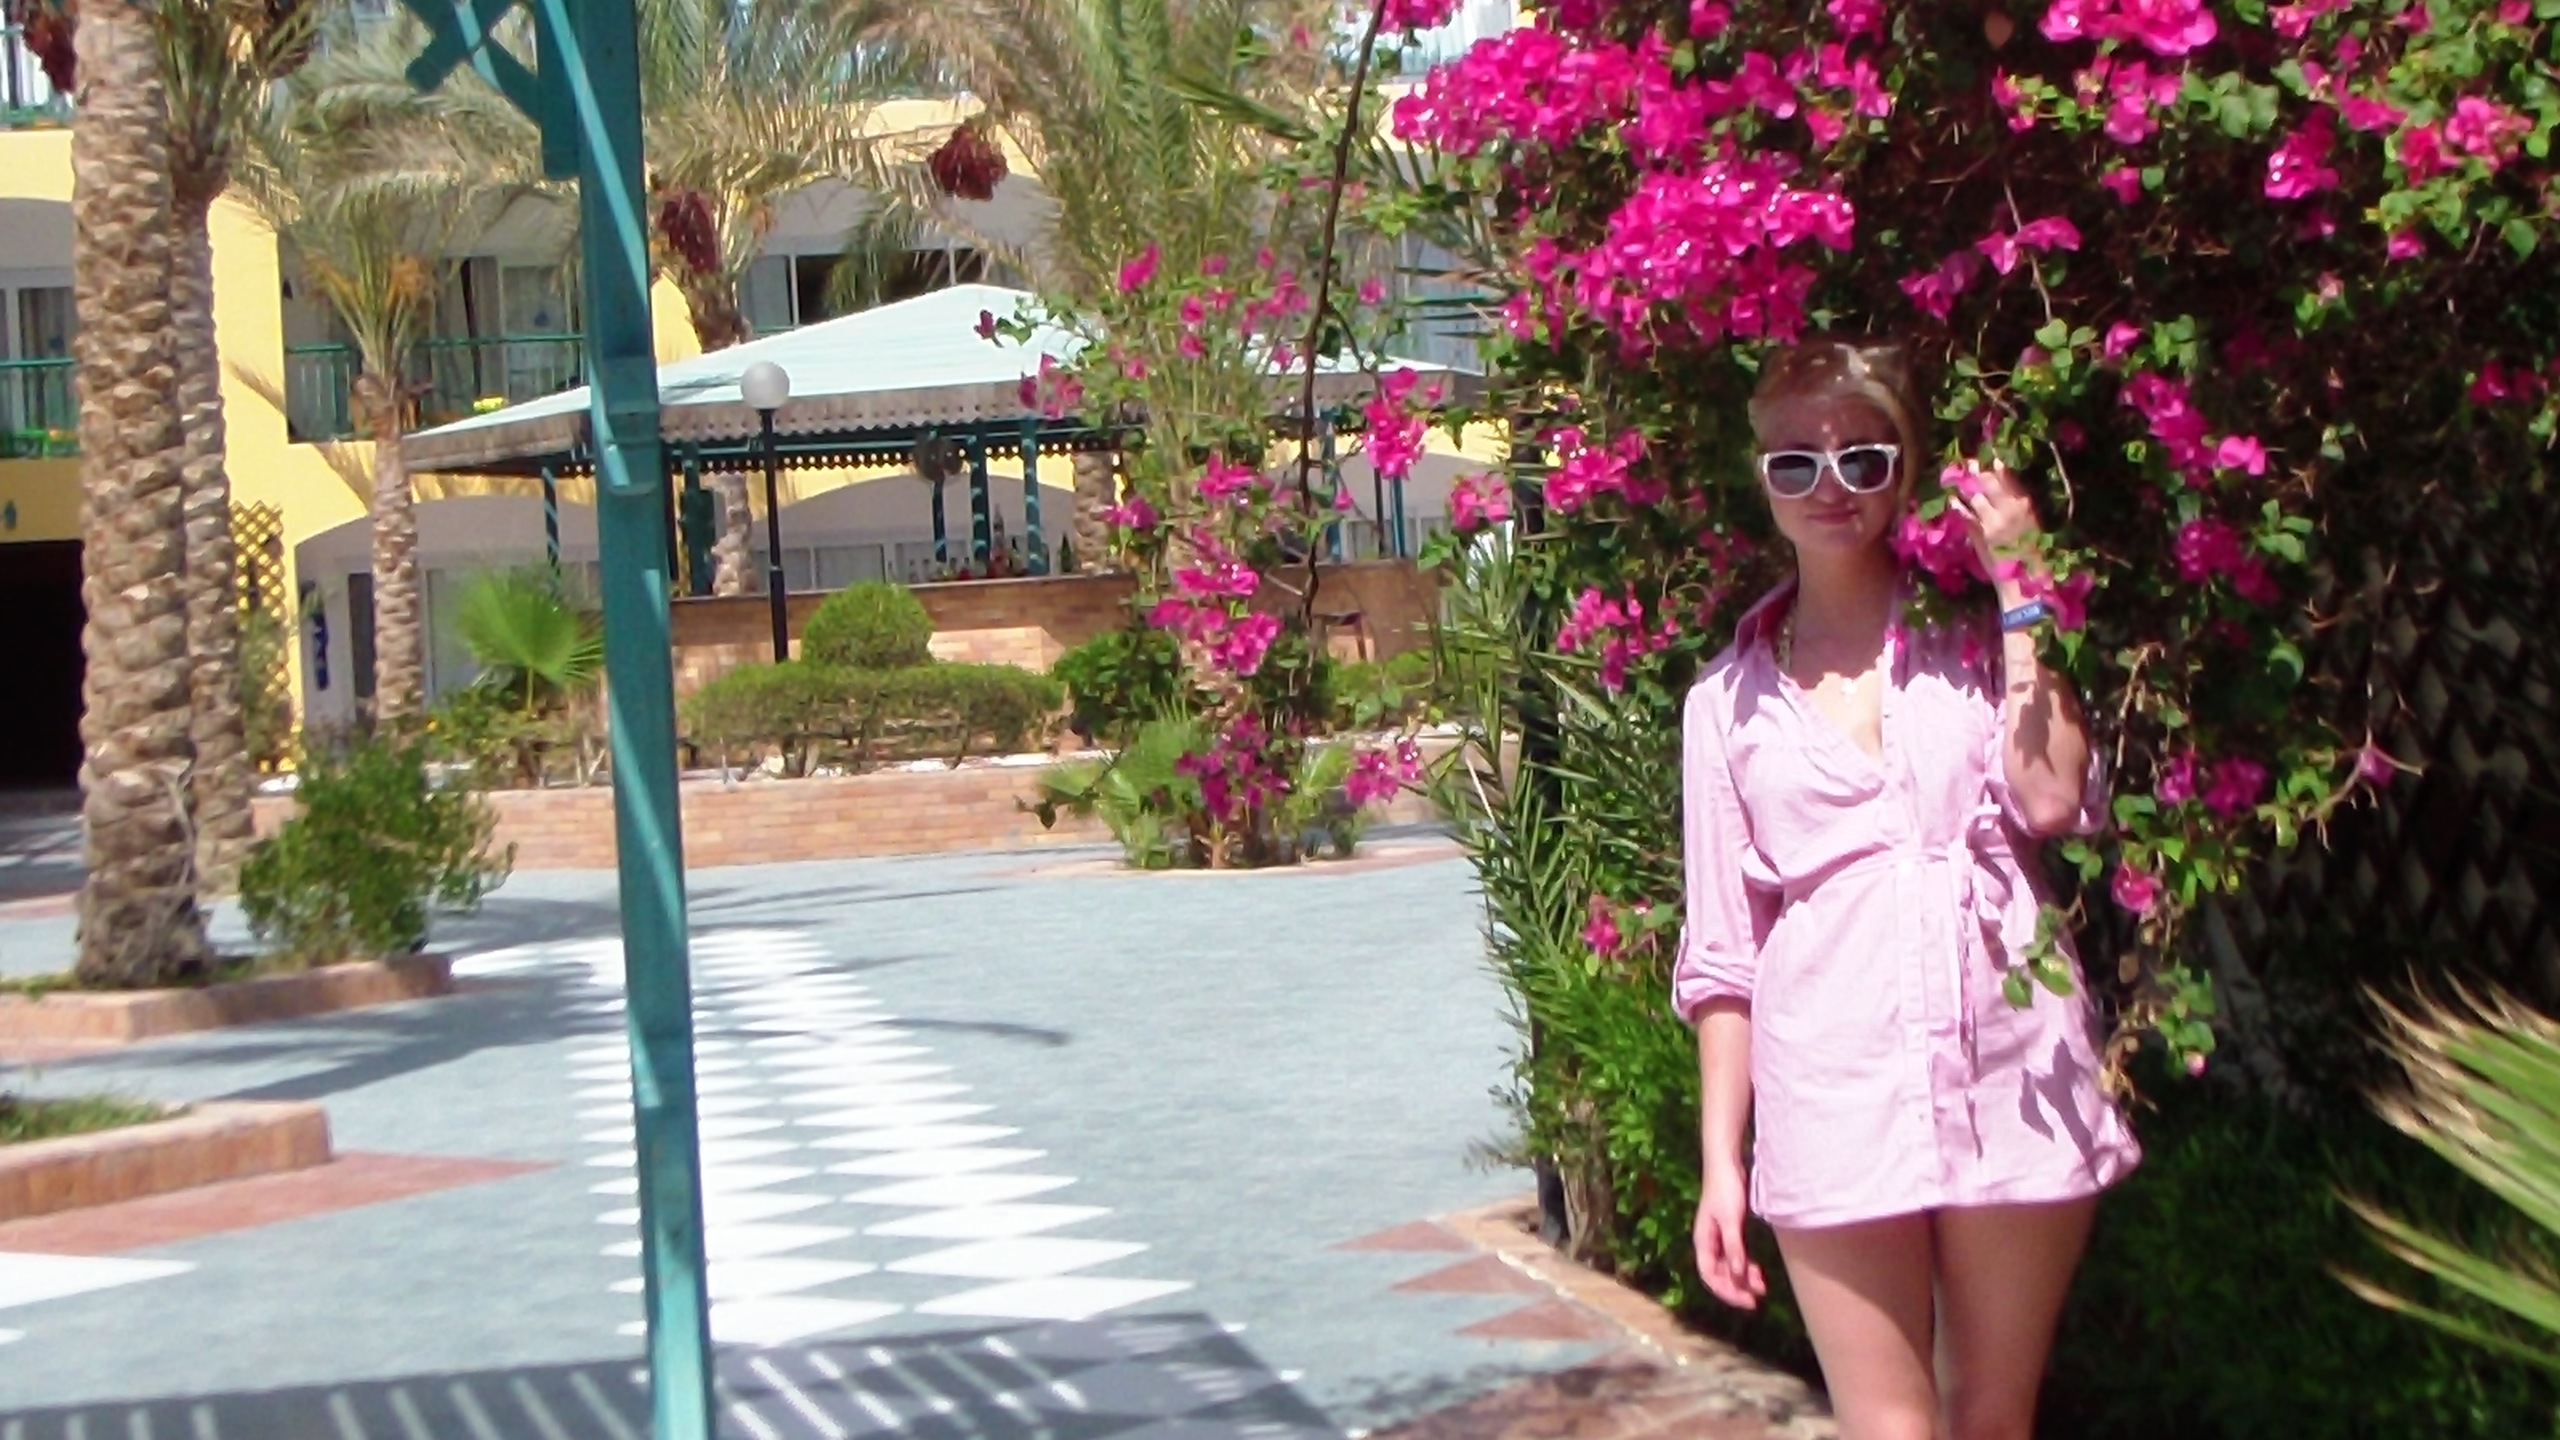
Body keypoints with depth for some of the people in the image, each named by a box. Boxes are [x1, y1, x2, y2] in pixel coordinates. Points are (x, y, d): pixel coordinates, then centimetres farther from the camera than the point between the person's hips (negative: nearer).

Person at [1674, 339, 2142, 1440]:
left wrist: (2016, 591, -5)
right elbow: (1721, 954, 10)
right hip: (1836, 1093, 0)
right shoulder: (1731, 699, 10)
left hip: (2011, 1071, 0)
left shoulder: (1977, 638, 9)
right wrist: (1721, 1163, 6)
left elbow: (2051, 799, -12)